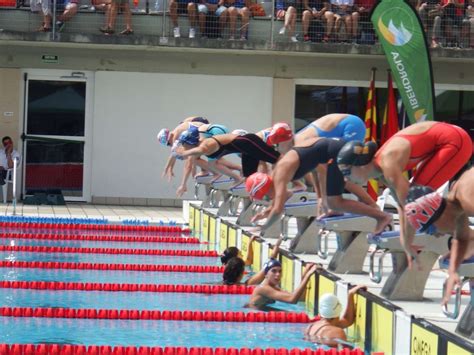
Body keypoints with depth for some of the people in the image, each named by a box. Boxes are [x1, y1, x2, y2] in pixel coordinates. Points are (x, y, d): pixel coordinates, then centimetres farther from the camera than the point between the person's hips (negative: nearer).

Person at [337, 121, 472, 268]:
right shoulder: (381, 167, 3)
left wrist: (408, 246, -18)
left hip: (455, 141, -9)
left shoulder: (388, 165, -24)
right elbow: (401, 203, 10)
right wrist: (405, 241, 7)